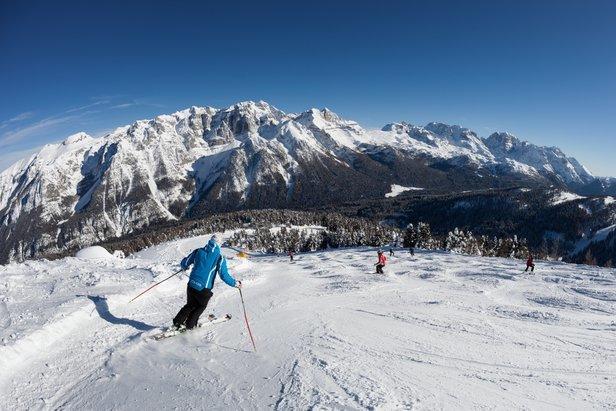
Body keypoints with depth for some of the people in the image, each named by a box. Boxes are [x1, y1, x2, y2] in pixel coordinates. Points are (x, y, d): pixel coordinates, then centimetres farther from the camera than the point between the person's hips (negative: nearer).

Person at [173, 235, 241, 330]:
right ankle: (190, 324, 28)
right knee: (201, 306, 25)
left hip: (191, 286, 3)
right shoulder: (220, 258, -9)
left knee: (190, 305, 28)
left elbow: (184, 263, 8)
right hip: (204, 289, -3)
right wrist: (235, 283, 3)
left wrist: (185, 267, 32)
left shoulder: (198, 251, 1)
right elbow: (224, 275, -11)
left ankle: (177, 322, 27)